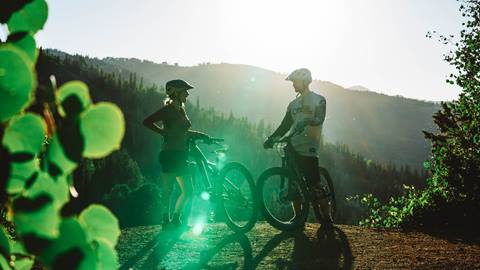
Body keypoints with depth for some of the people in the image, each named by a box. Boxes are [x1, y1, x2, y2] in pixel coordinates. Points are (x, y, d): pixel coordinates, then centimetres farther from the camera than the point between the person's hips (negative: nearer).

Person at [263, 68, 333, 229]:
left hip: (308, 149, -6)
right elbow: (285, 125, 15)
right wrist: (271, 138, 1)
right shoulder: (293, 104, 19)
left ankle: (327, 219, 0)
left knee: (314, 185, -9)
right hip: (293, 148, 6)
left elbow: (319, 119, -17)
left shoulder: (318, 100, 2)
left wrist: (306, 122, -37)